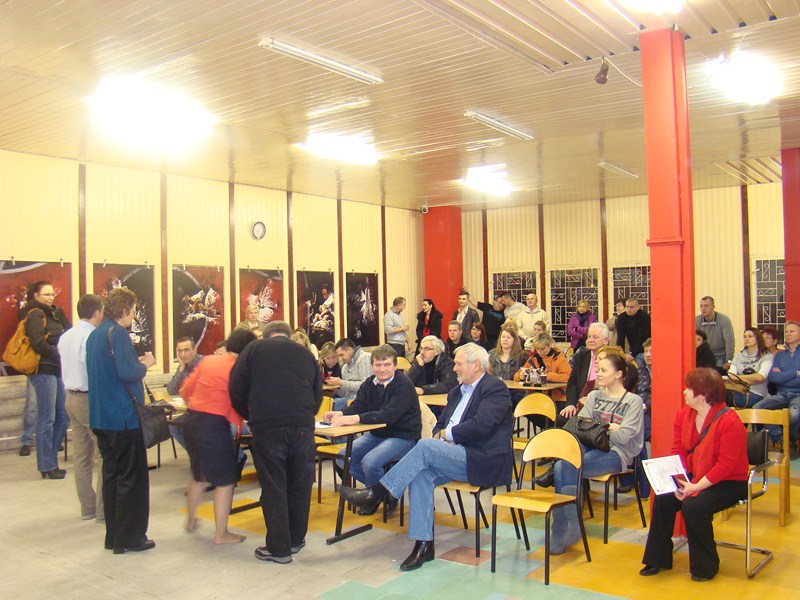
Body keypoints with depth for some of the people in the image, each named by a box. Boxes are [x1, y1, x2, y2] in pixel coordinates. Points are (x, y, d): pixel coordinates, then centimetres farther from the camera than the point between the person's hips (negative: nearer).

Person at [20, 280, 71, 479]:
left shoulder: (53, 313, 19)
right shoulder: (35, 314, -5)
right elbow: (37, 343, -17)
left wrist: (58, 312, -5)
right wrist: (60, 355, -13)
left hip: (56, 370, 8)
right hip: (43, 370, -8)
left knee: (63, 417, 10)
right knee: (47, 419, -2)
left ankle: (49, 461, 20)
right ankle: (47, 467, 6)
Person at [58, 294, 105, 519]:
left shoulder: (65, 338, 9)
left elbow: (68, 368, 15)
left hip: (71, 397, 9)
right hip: (91, 399, -9)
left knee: (81, 456, 13)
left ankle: (87, 506, 22)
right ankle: (103, 508, 5)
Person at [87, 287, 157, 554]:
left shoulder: (95, 334, 12)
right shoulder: (117, 333, -16)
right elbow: (127, 373, -24)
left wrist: (136, 363, 12)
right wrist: (145, 364, -6)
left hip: (101, 418, 9)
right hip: (123, 417, -9)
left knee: (111, 475, 15)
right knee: (132, 477, 2)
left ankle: (113, 536, 23)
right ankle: (129, 538, 8)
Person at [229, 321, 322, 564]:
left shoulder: (254, 349, 12)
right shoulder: (306, 354, 20)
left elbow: (237, 389, 7)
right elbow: (318, 395, 20)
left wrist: (250, 417, 19)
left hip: (267, 426, -3)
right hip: (302, 425, 3)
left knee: (273, 487, 5)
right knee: (300, 484, 14)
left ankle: (278, 548, 11)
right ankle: (296, 540, 27)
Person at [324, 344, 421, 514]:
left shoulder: (404, 385, -18)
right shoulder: (369, 384, 7)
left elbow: (388, 415, -30)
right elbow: (357, 406, -4)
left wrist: (355, 418, -41)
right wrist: (340, 414, -28)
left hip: (403, 437, -8)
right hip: (377, 434, 8)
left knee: (370, 462, -29)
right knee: (343, 457, -7)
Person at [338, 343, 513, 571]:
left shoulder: (495, 388, -6)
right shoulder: (457, 391, 21)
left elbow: (481, 424, -21)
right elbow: (440, 424, 22)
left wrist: (447, 433, -9)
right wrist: (440, 435, -3)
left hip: (485, 462, -8)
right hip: (459, 456, 8)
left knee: (425, 445, -25)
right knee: (421, 473, -20)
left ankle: (376, 494, -17)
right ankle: (424, 544, -16)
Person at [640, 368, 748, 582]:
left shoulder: (729, 422, -21)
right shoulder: (684, 415, 2)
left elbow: (726, 465, -24)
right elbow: (678, 451, 3)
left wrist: (696, 487, -26)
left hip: (728, 483, -7)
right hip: (694, 477, 7)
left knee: (693, 505, -29)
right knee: (663, 498, -14)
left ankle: (705, 566, -4)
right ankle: (659, 559, 2)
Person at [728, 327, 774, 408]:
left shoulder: (767, 356, 8)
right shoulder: (739, 356, 22)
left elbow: (760, 377, -8)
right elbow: (731, 375, 8)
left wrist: (738, 377, 0)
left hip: (756, 394, -4)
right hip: (739, 391, 4)